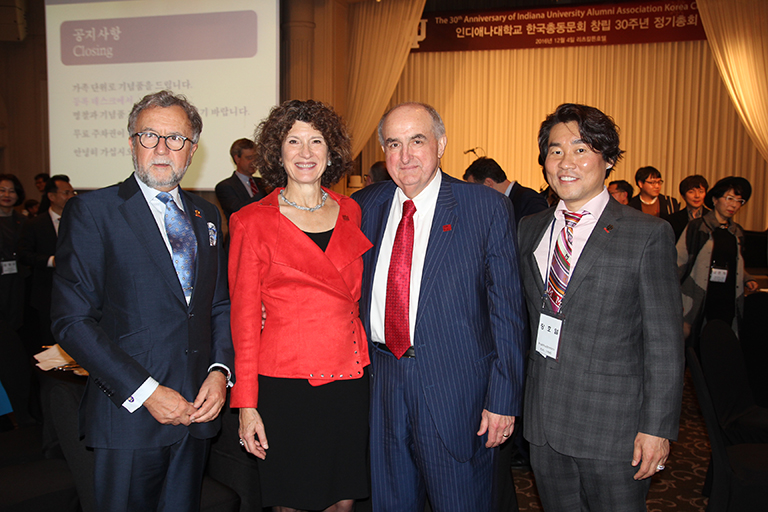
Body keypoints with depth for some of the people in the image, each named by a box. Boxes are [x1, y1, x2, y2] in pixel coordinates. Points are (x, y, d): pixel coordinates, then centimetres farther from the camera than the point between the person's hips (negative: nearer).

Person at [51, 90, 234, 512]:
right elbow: (72, 321, -12)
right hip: (128, 414, -4)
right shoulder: (90, 212, -6)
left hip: (196, 410, 5)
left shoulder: (207, 216, 11)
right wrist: (145, 391, -16)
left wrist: (220, 369, -2)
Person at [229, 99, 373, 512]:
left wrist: (365, 361, 8)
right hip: (287, 381, -3)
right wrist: (246, 404, -6)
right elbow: (244, 316, -3)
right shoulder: (253, 222, -3)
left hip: (350, 379, 4)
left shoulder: (349, 212, 9)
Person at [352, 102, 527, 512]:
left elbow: (507, 310, -7)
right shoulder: (364, 206, 5)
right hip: (382, 382, 4)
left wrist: (503, 400, -9)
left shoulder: (487, 208, -7)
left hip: (455, 388, -3)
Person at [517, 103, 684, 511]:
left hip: (614, 426, -4)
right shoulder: (530, 229, 7)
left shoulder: (648, 235, -9)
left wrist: (658, 427, -11)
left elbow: (664, 342, -9)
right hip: (543, 420, 5)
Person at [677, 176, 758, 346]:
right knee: (693, 346, -4)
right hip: (699, 303, -5)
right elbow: (679, 262, -3)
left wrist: (747, 279, 9)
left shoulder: (737, 232, 15)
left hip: (728, 303, 5)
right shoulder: (697, 227, -1)